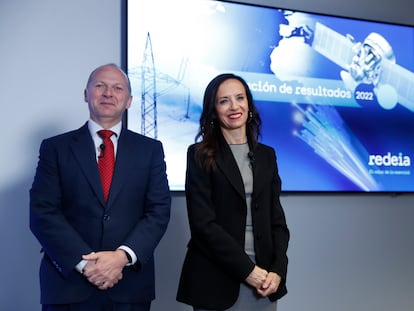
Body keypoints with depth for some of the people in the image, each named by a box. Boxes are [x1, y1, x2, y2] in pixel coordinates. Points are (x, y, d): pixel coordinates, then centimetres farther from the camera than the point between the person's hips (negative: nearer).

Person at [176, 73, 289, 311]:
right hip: (217, 280, -4)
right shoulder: (200, 155, -5)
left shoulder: (266, 155, 9)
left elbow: (276, 218, 7)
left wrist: (278, 270, -7)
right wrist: (246, 269, -14)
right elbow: (203, 222, -12)